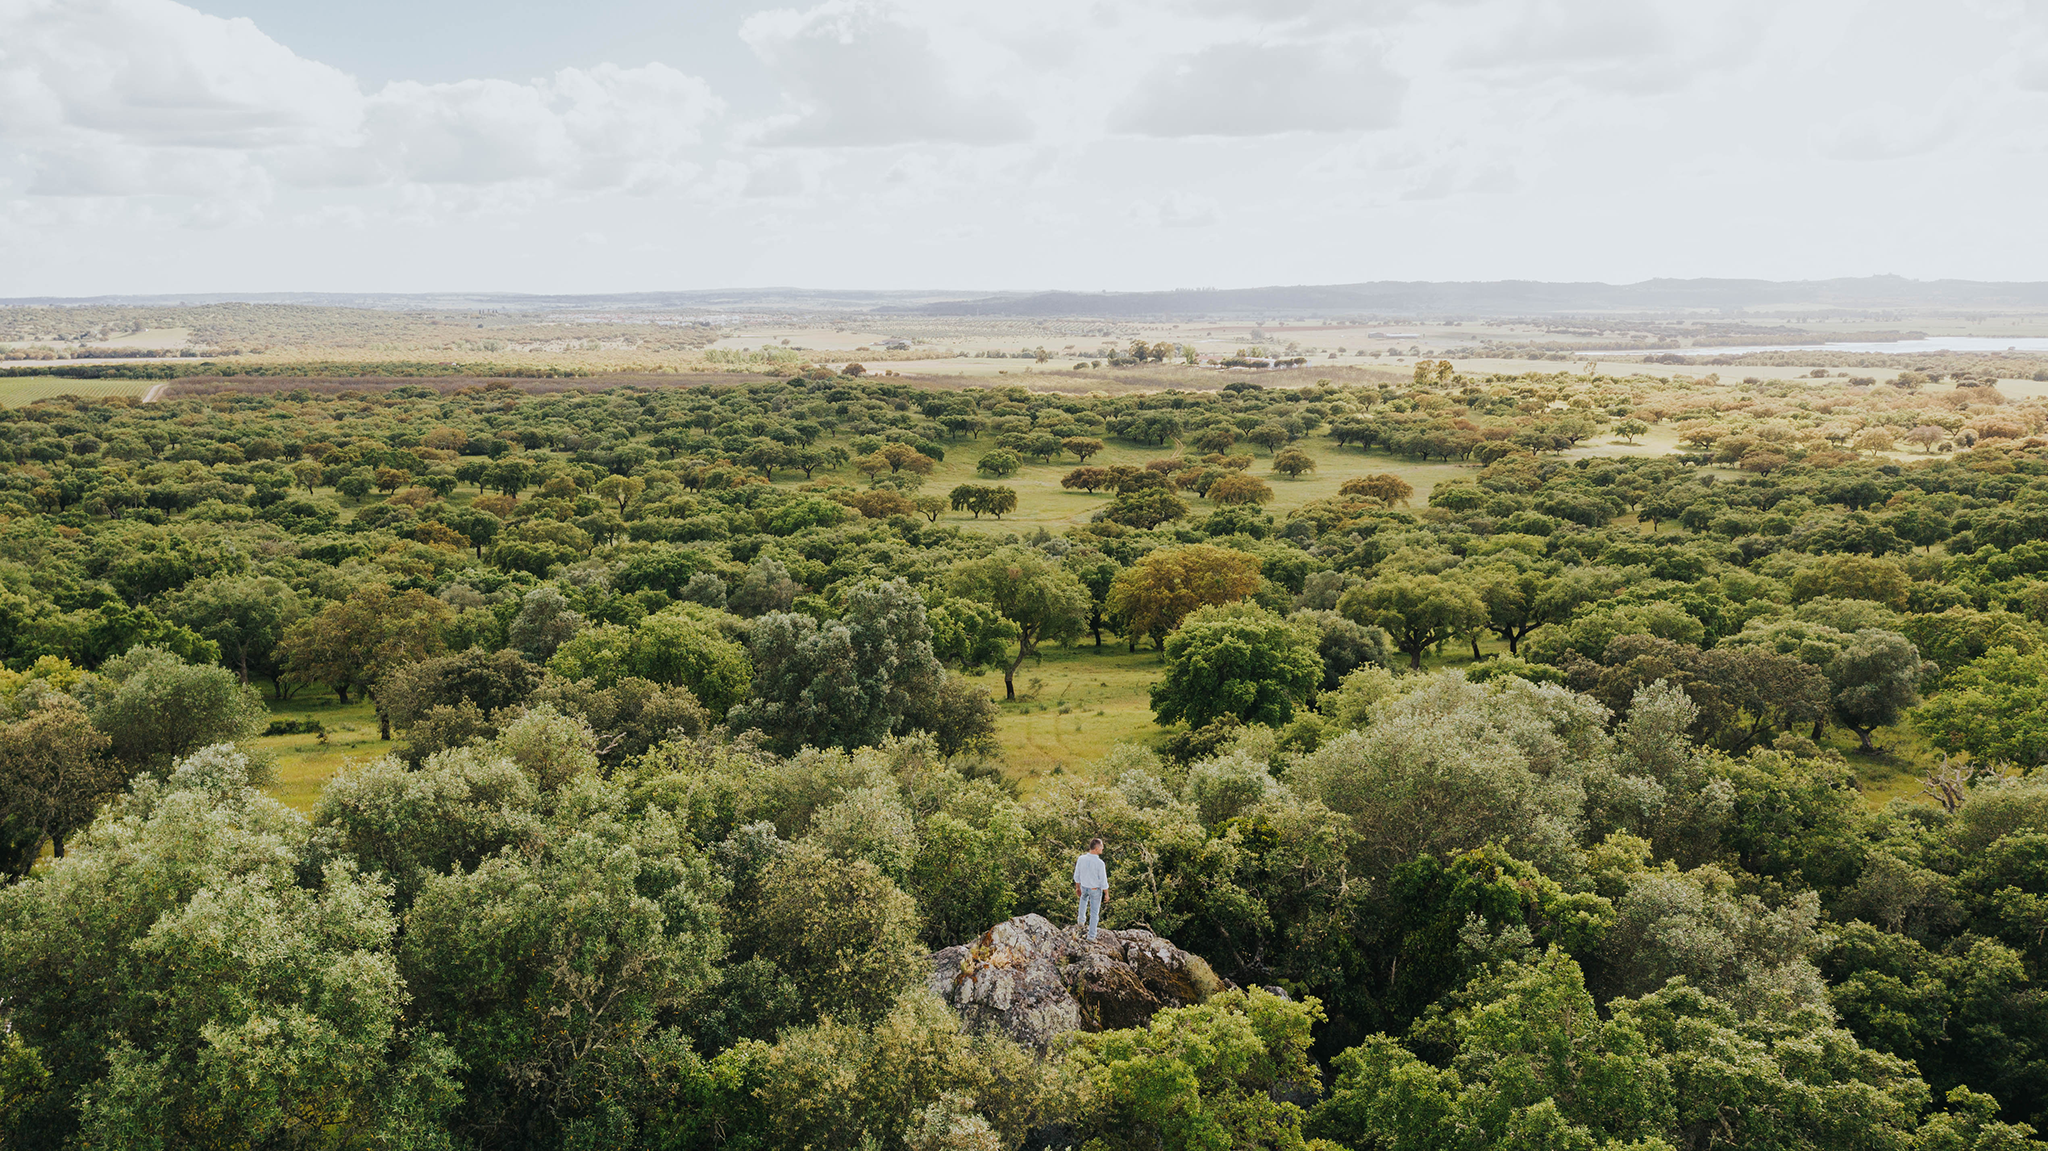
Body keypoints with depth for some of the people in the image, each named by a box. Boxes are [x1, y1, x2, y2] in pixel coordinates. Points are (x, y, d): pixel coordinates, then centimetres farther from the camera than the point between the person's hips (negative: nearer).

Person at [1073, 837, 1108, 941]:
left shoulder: (1081, 859, -20)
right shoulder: (1099, 863, -32)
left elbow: (1077, 876, -6)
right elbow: (1104, 882, -22)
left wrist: (1077, 888, 12)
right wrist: (1106, 894, -5)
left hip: (1084, 887, 4)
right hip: (1096, 890, -4)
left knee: (1084, 897, 40)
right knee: (1094, 913, 15)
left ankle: (1081, 921, 37)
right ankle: (1091, 936, 25)